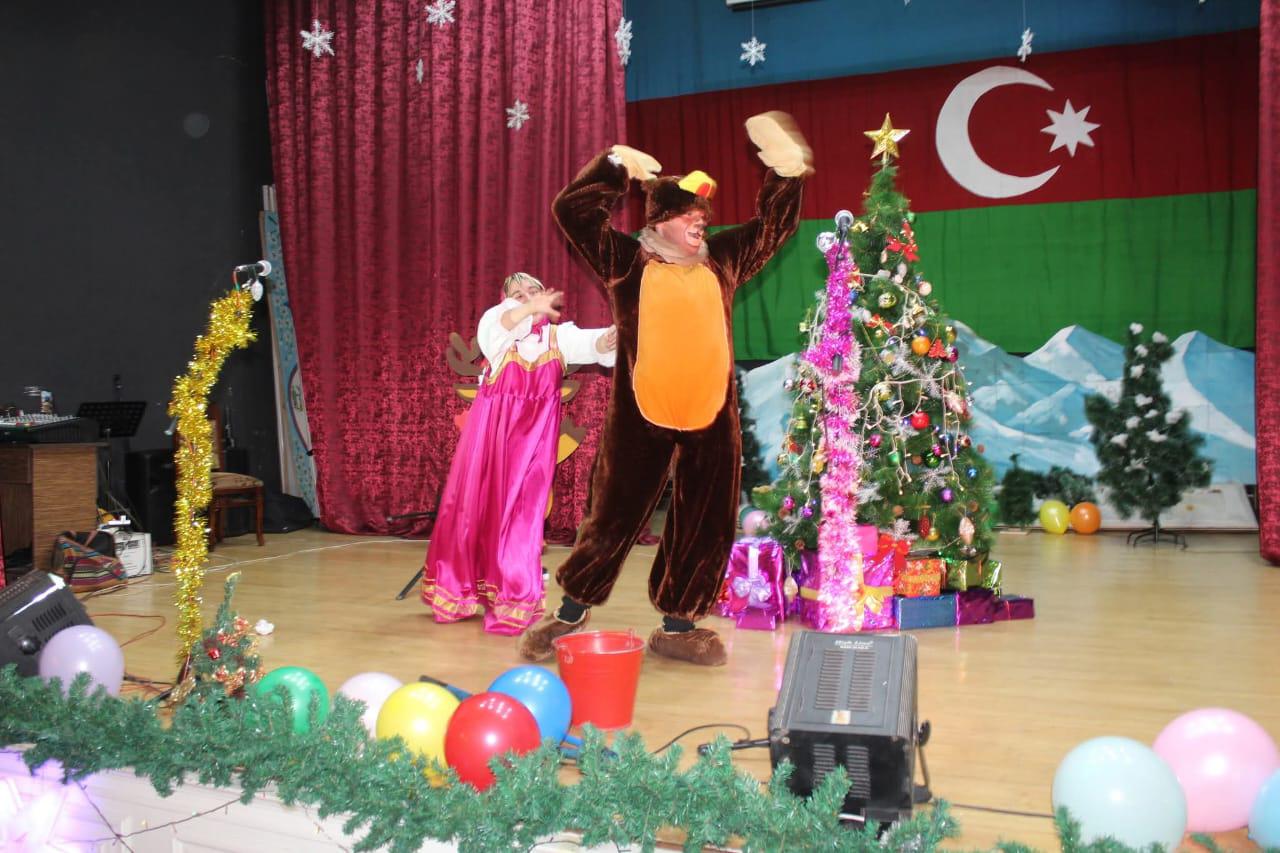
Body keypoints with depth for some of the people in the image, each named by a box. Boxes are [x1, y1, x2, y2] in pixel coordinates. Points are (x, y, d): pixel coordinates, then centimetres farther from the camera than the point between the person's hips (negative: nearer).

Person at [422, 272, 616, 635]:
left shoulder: (558, 335, 5)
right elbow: (503, 321, -28)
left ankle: (512, 598, 10)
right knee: (475, 501, 6)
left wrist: (608, 339, -38)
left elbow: (588, 344, -14)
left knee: (523, 508, 2)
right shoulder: (498, 326, -3)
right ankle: (457, 589, 24)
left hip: (536, 428, 1)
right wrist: (530, 308, -49)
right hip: (493, 424, -1)